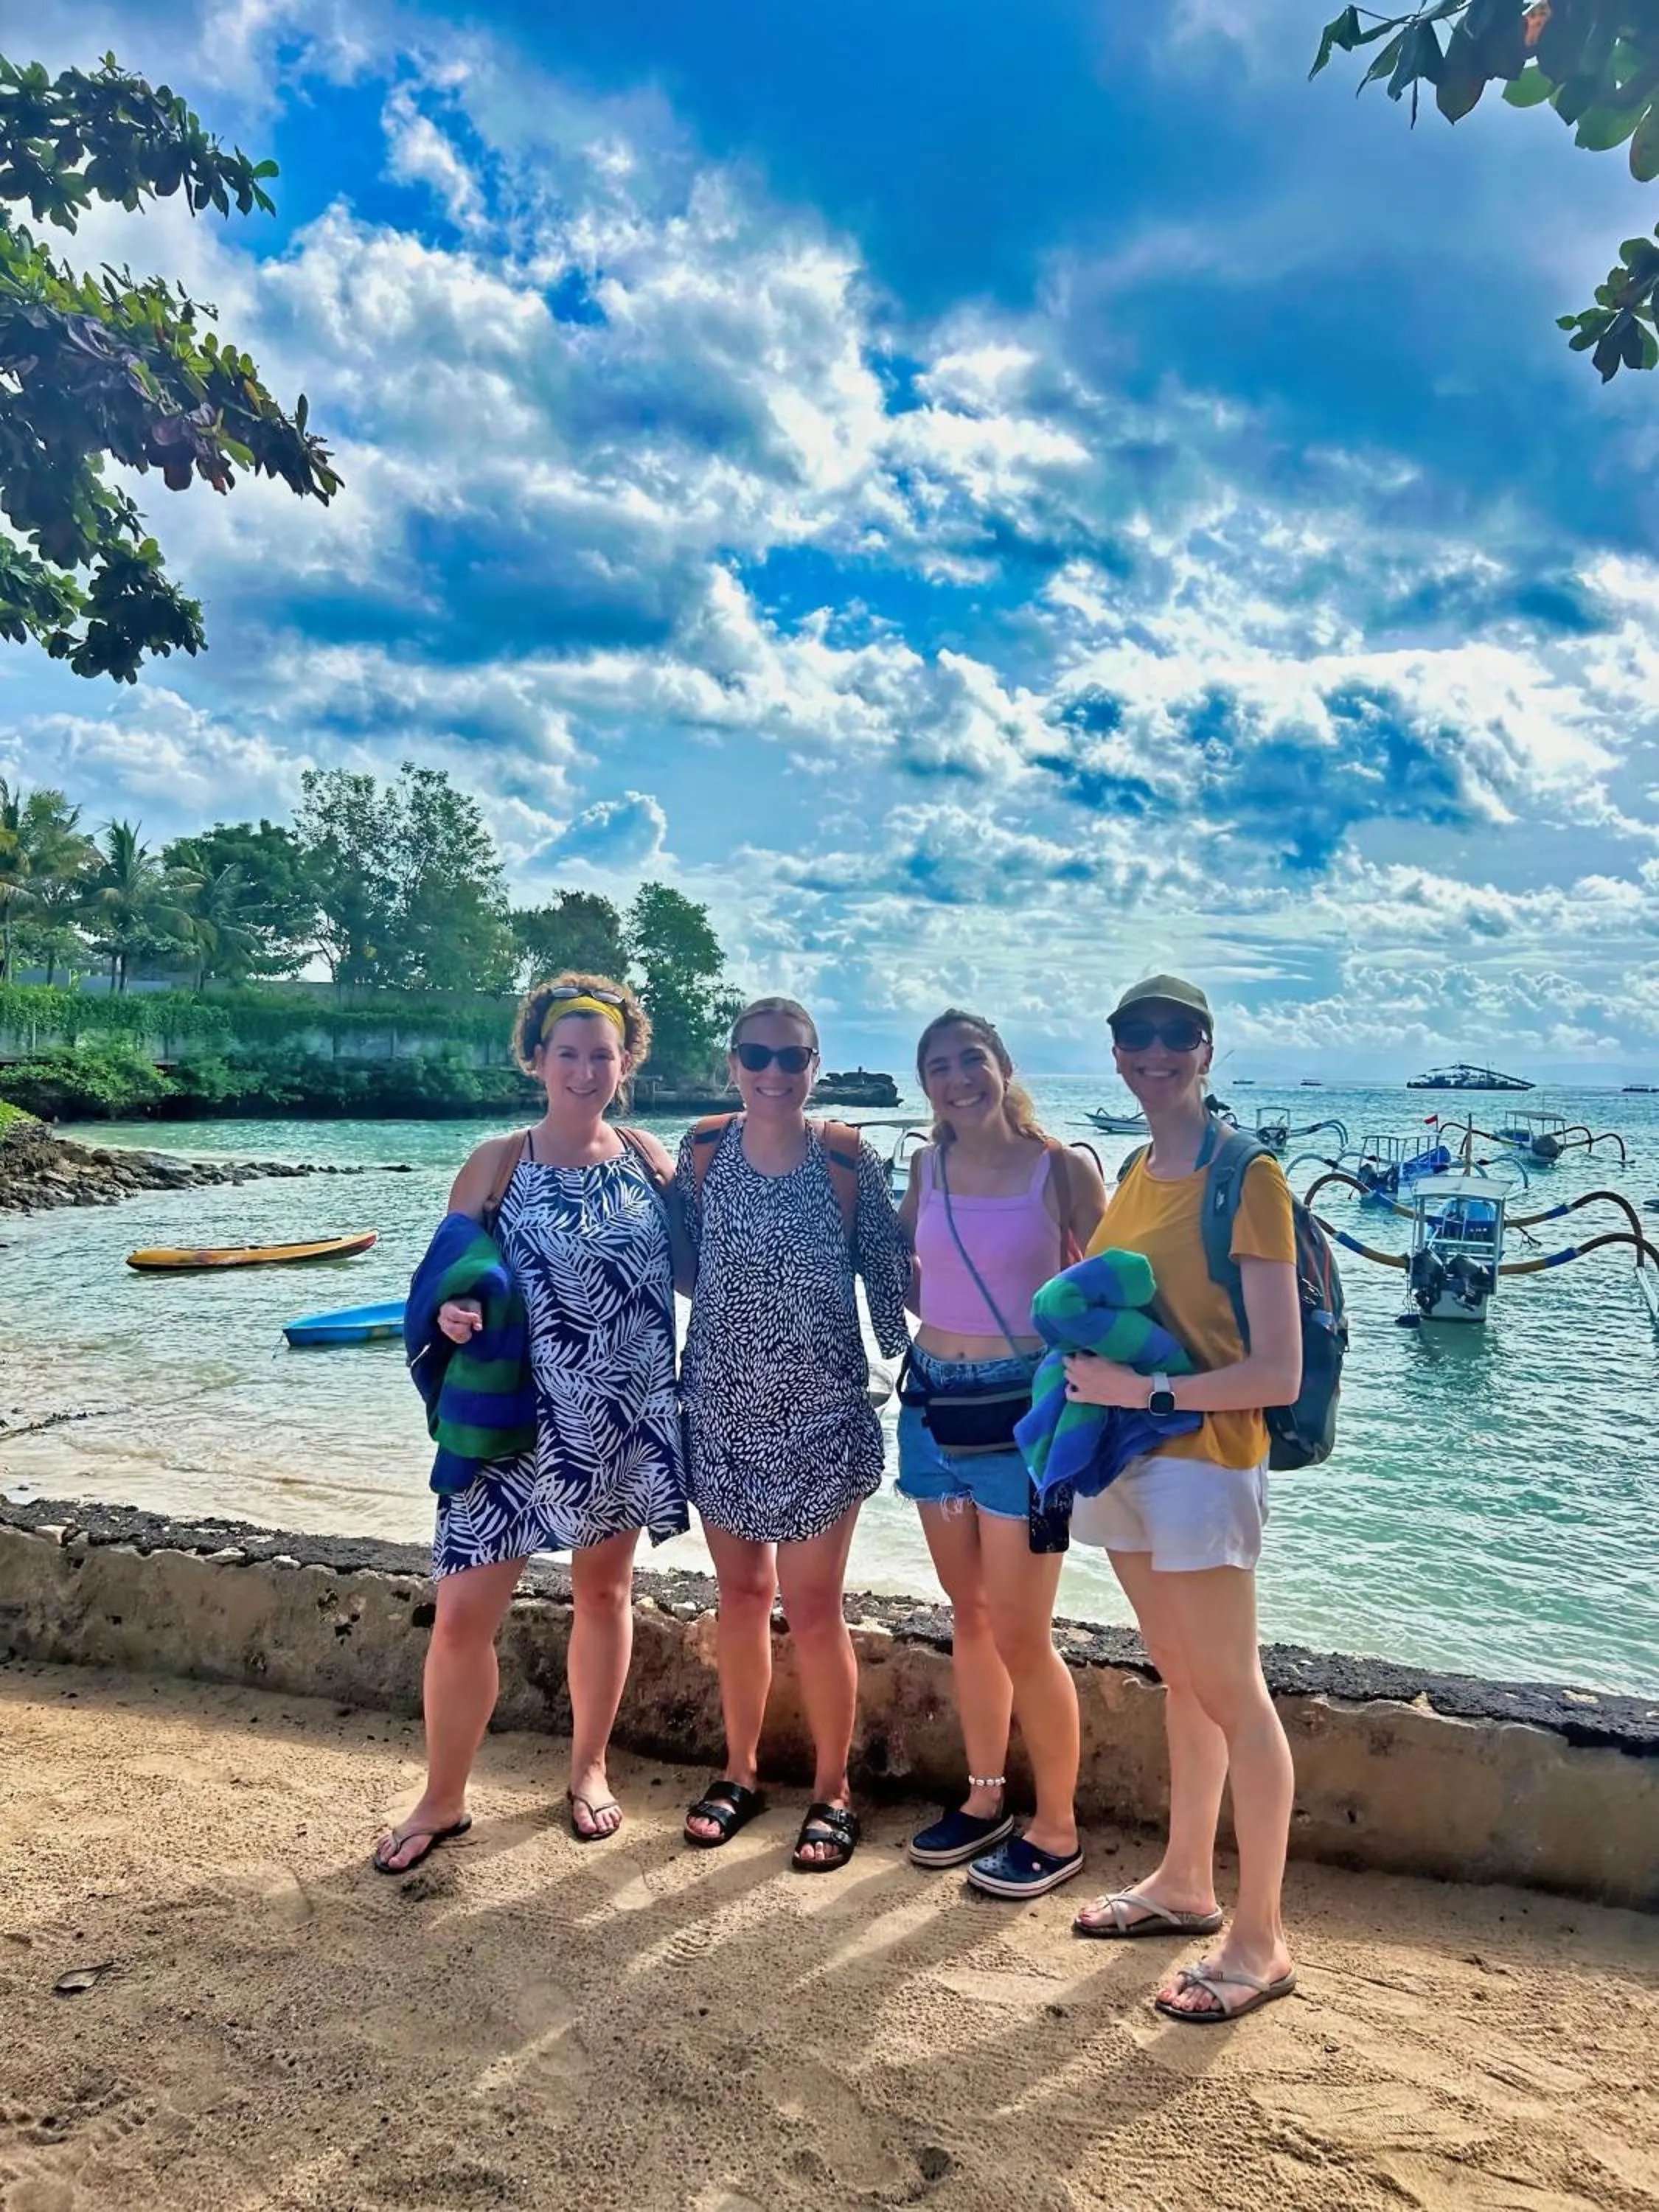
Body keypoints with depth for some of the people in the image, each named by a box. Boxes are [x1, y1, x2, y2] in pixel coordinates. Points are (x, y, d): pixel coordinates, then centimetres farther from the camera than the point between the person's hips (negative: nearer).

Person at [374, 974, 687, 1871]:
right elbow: (450, 1279, -4)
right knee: (462, 1611, -1)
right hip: (517, 1421, -2)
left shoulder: (649, 1158, 3)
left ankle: (589, 1769, 37)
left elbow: (687, 1269, 10)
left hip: (627, 1421, 2)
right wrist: (450, 1313, -24)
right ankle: (442, 1799, 22)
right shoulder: (498, 1164, -4)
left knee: (604, 1590, 16)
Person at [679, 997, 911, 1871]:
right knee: (741, 1593, 15)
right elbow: (686, 1257, 10)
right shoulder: (704, 1147, -2)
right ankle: (740, 1770, 34)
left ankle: (832, 1790, 24)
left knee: (813, 1609, 4)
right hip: (722, 1407, 3)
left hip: (819, 1415, -2)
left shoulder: (847, 1157, -9)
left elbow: (887, 1271, -2)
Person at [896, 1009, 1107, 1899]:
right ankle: (985, 1800, 33)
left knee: (1019, 1635, 0)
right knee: (969, 1618, 17)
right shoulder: (928, 1167, 4)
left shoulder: (1063, 1168, -9)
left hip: (1022, 1408, -5)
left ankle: (1056, 1830, 19)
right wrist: (939, 1318, 5)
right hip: (932, 1401, 5)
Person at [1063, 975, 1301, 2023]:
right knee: (1180, 1679, 19)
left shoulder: (1247, 1177, -14)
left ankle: (1261, 1942, 16)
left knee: (1231, 1697, 3)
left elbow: (1279, 1374, -17)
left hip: (1205, 1458, -7)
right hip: (1127, 1455, 7)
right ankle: (1185, 1883, 34)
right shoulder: (1134, 1174, 9)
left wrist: (1148, 1392, -20)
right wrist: (1091, 1368, 0)